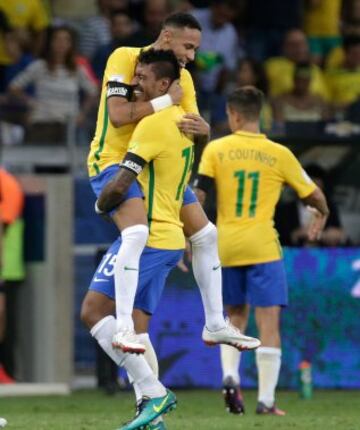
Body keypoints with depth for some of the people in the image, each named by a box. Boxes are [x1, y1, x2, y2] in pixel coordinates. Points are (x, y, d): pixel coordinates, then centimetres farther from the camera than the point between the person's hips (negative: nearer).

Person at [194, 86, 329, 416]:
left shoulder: (216, 150, 1)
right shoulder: (279, 154, 1)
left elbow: (198, 195, -6)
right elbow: (313, 195, 10)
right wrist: (322, 215, 32)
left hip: (225, 246, 2)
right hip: (262, 246, -2)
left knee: (235, 316, 20)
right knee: (269, 323, -1)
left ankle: (230, 376, -2)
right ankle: (266, 399, -8)